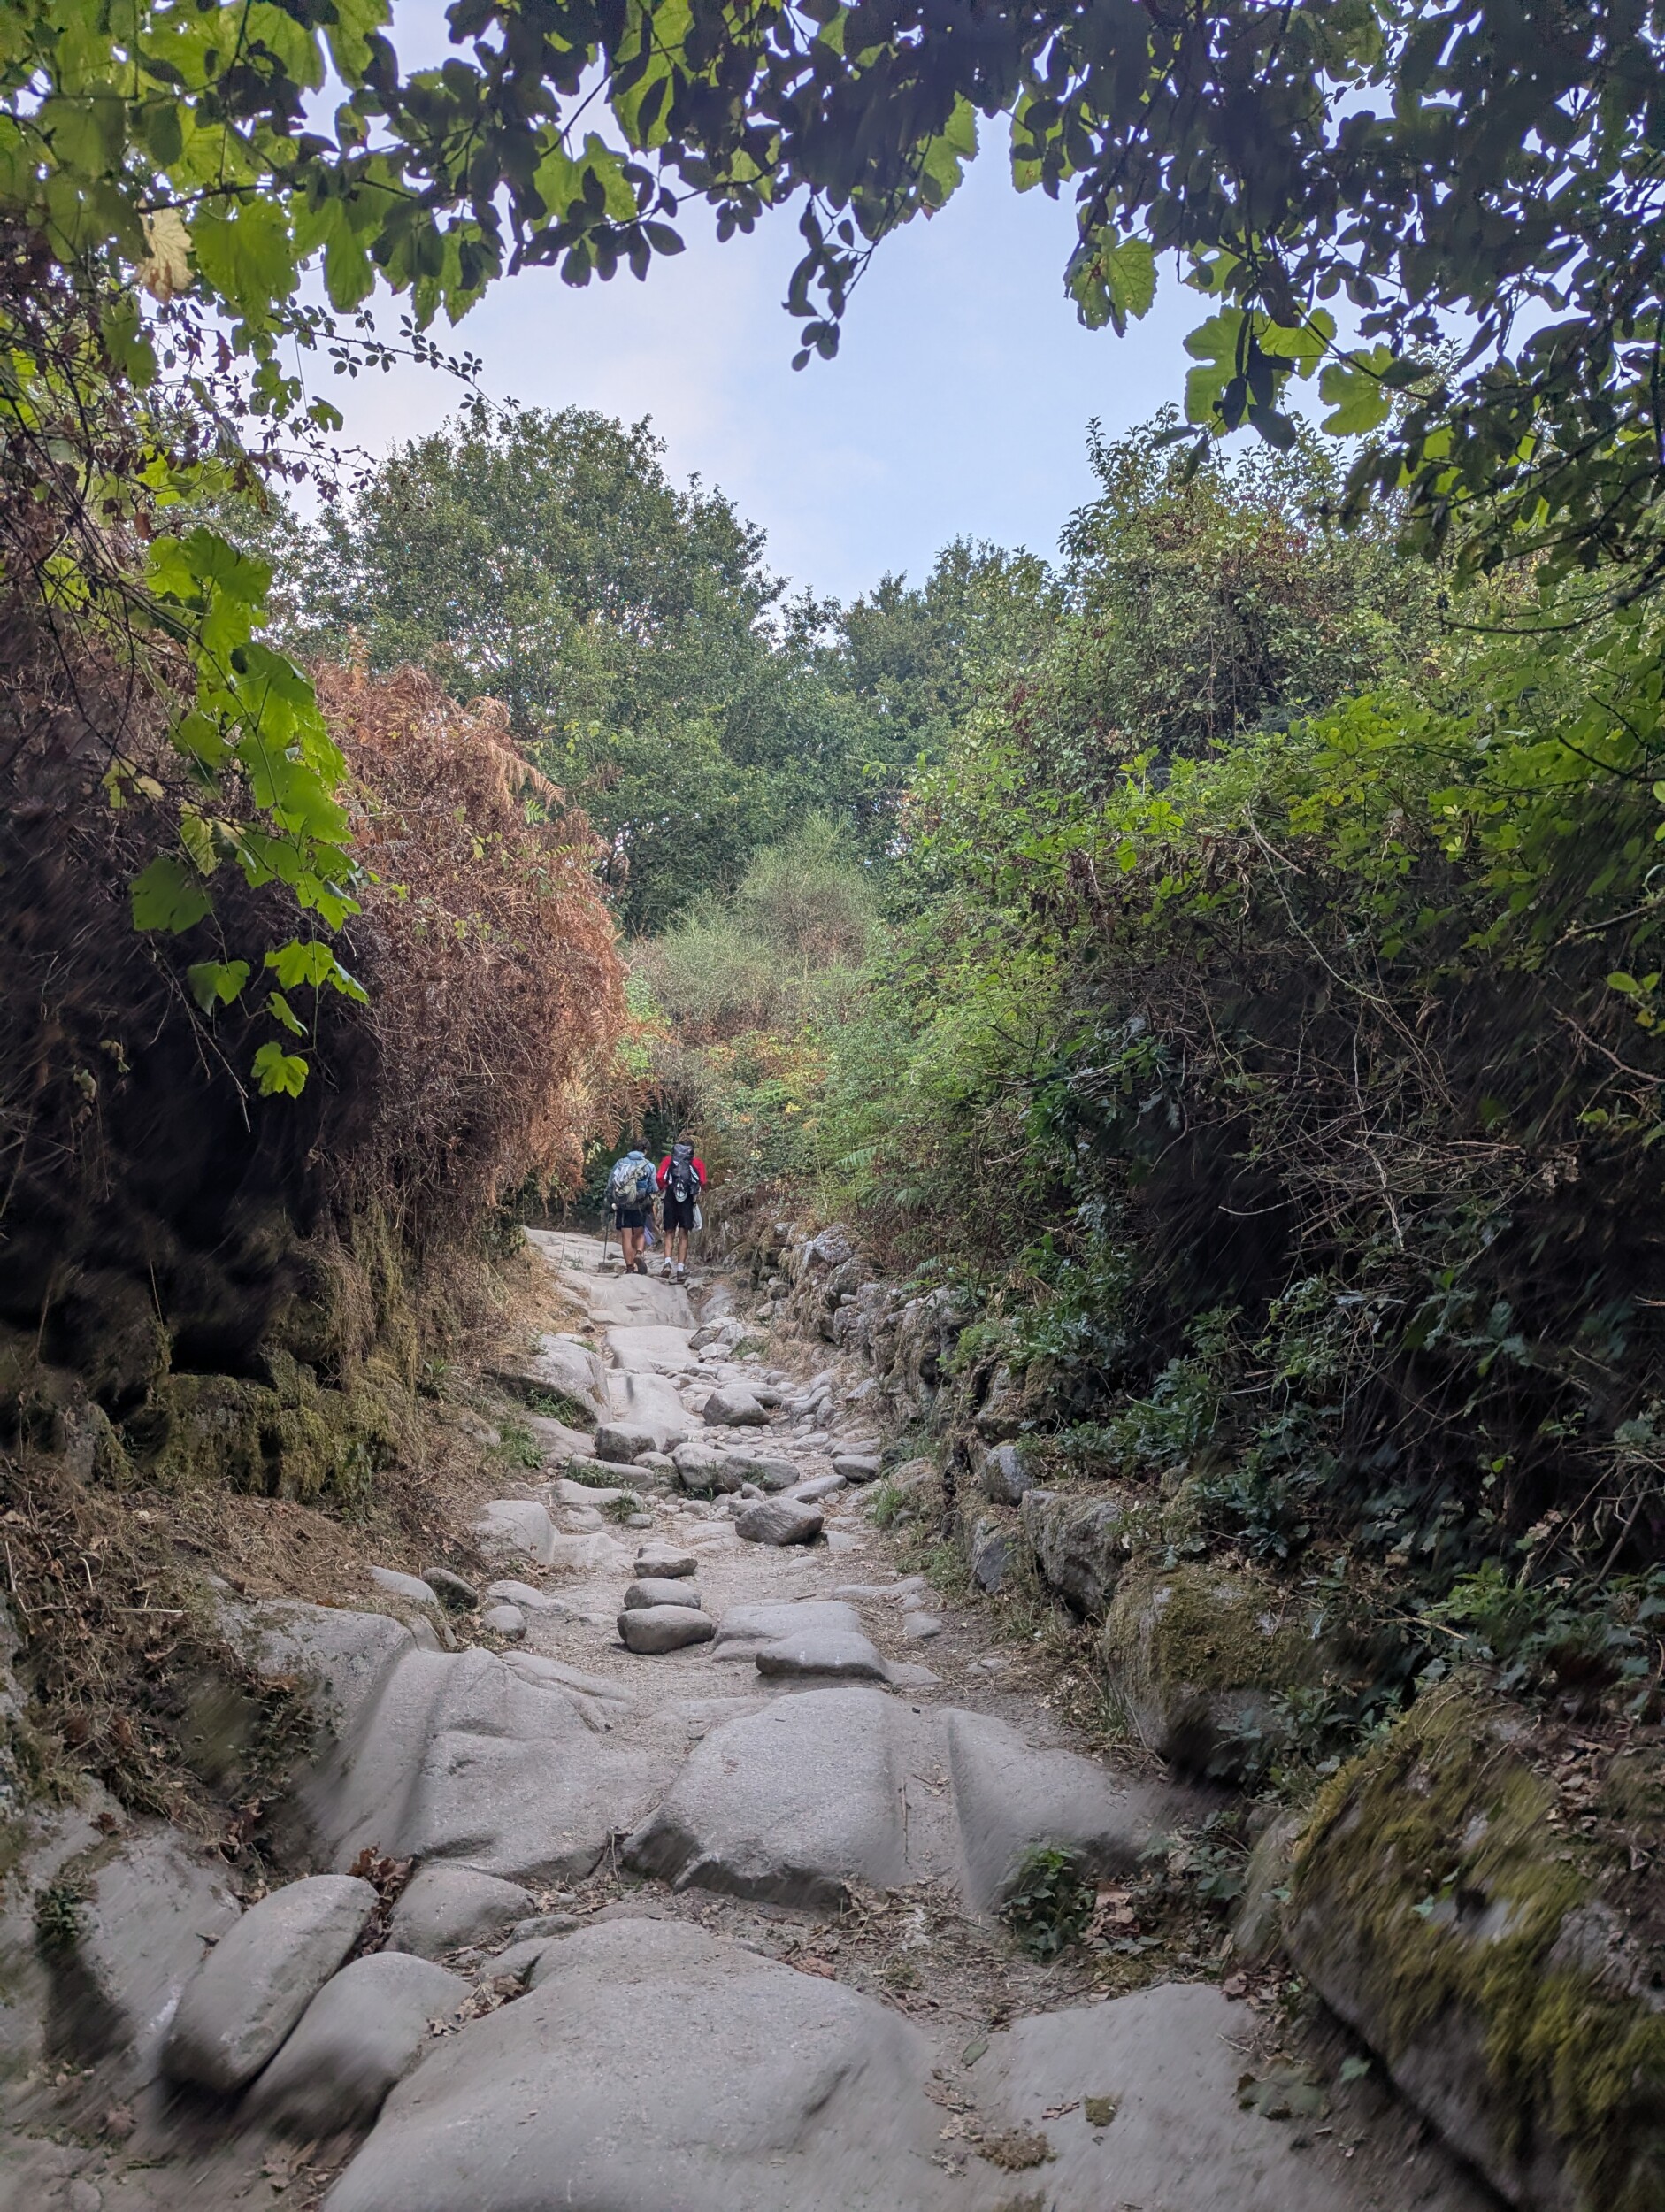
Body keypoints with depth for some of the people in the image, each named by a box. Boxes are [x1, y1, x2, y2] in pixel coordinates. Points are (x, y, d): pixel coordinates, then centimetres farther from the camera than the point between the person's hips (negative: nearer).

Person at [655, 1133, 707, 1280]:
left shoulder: (668, 1159, 7)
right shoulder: (697, 1161, 5)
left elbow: (659, 1178, -5)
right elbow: (703, 1183, -5)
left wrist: (664, 1189, 12)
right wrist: (698, 1193, 14)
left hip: (670, 1200, 0)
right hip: (688, 1201, 0)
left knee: (669, 1233, 10)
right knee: (683, 1235, 7)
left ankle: (668, 1262, -10)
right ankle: (680, 1268, 3)